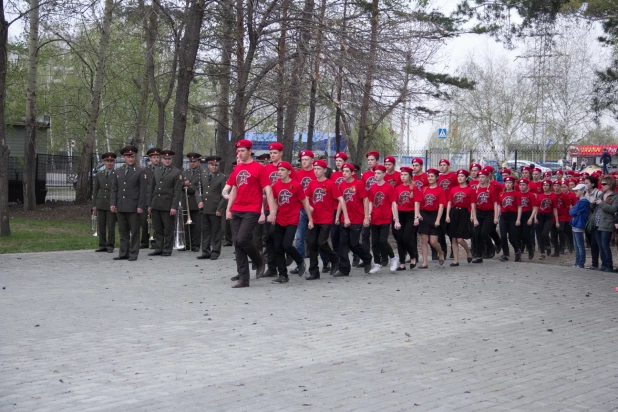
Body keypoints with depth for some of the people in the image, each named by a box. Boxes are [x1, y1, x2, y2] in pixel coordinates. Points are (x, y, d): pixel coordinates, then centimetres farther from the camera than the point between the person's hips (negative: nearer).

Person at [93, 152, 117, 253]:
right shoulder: (99, 175, 12)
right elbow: (95, 190, 13)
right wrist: (94, 205, 6)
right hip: (100, 204, 4)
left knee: (111, 226, -2)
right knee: (101, 226, 4)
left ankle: (110, 246, 6)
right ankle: (102, 245, 11)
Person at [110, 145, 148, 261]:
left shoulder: (140, 172, -2)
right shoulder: (118, 171, 13)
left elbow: (143, 190, -6)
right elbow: (114, 189, 13)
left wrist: (140, 206, -12)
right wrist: (112, 203, 2)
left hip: (133, 207, -4)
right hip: (120, 207, 5)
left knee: (134, 232, 0)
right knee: (123, 231, 9)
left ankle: (133, 254, 6)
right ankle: (123, 253, 15)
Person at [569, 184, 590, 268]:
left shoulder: (583, 202, -16)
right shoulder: (579, 201, 15)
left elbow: (572, 212, -17)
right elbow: (572, 211, 14)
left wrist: (571, 210, 1)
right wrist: (573, 210, -5)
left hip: (579, 225, -10)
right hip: (575, 225, 10)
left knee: (580, 245, -5)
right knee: (577, 245, 13)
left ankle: (581, 264, -1)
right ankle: (577, 263, 19)